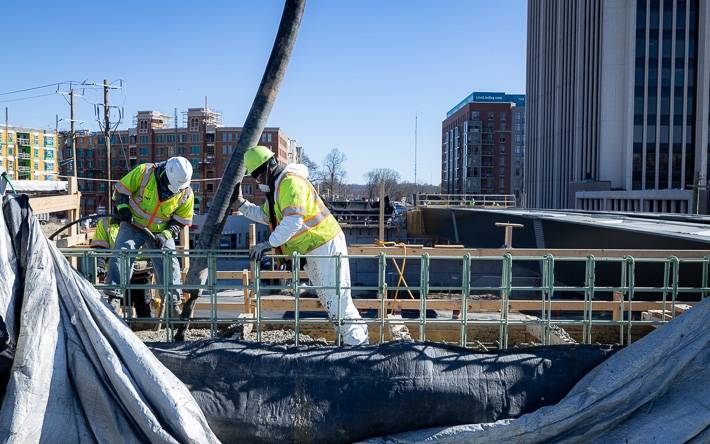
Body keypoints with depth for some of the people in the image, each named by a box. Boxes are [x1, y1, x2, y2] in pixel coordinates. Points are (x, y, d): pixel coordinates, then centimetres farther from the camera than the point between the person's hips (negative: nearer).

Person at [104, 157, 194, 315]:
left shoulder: (186, 193, -13)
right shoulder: (144, 172, -20)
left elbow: (180, 221, -4)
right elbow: (121, 190, -7)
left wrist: (166, 235, -18)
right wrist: (123, 208, -20)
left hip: (161, 231, 1)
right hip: (133, 225, -1)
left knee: (169, 263, -8)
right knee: (121, 255, -17)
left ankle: (173, 302, 1)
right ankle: (113, 294, -10)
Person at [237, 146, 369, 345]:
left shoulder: (291, 183, -21)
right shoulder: (276, 186, 13)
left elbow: (293, 221, -31)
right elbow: (265, 216, 19)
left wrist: (269, 243, -27)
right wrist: (241, 202, 9)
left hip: (326, 245, -11)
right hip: (311, 250, 11)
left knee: (336, 298, -7)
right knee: (326, 298, 17)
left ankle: (357, 341, 2)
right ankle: (357, 330, 27)